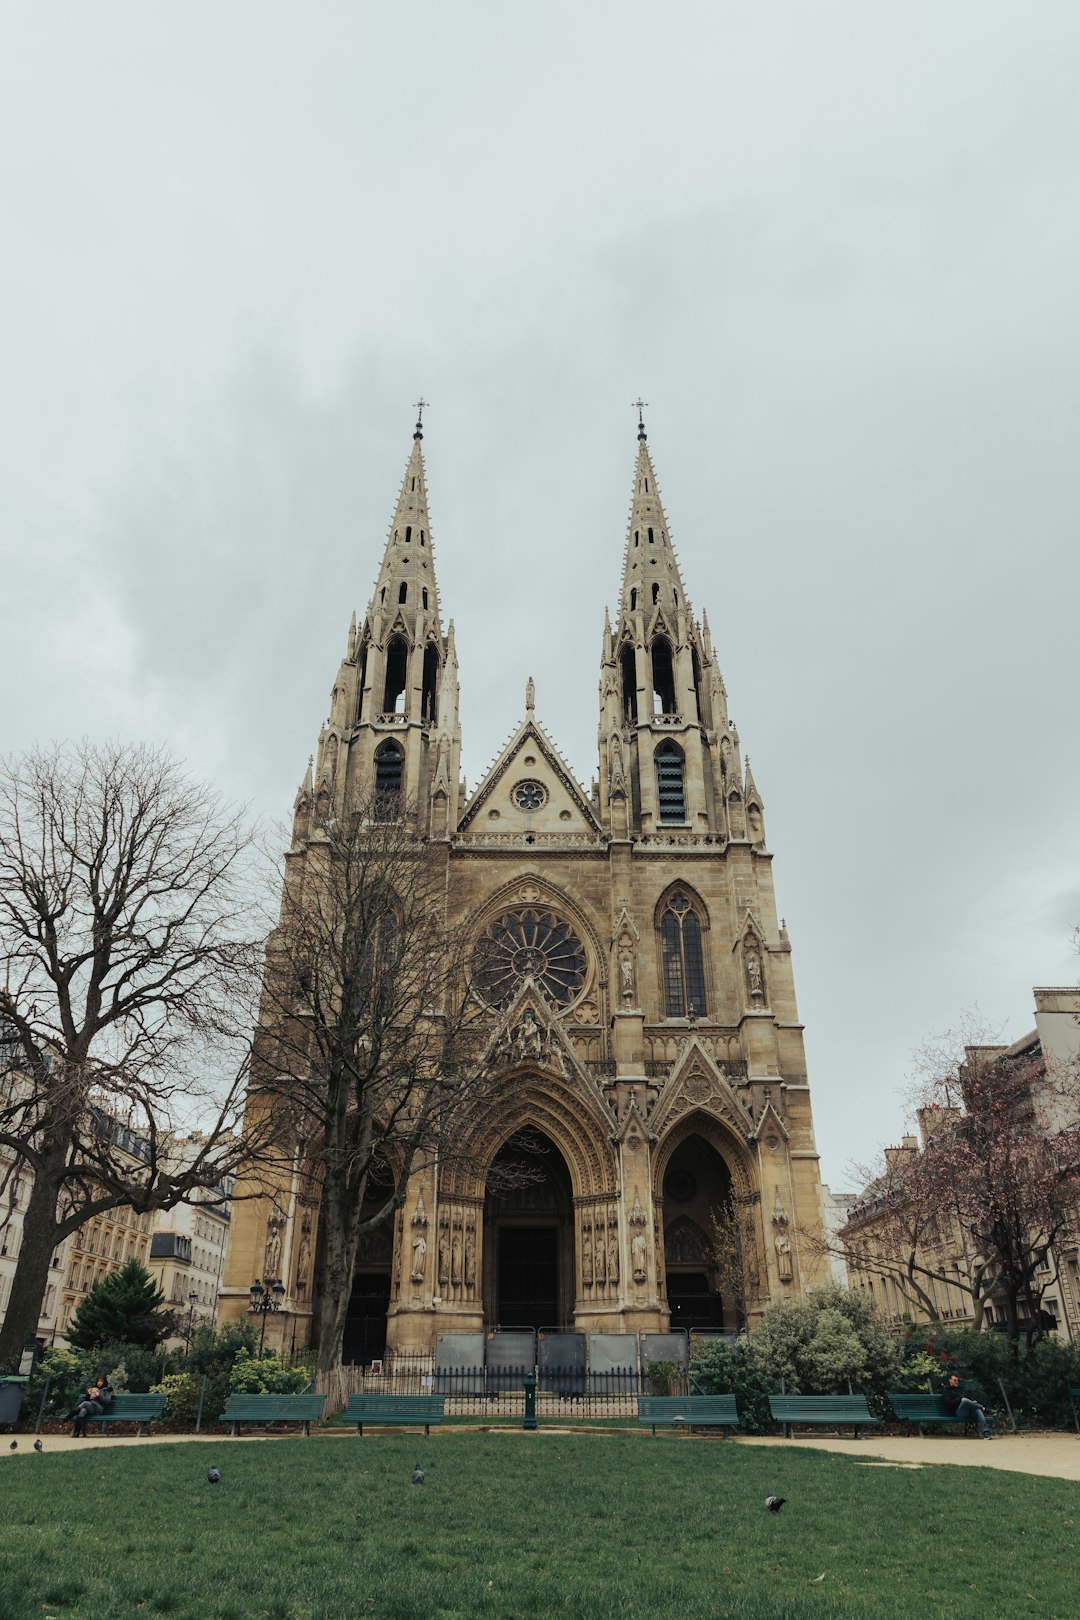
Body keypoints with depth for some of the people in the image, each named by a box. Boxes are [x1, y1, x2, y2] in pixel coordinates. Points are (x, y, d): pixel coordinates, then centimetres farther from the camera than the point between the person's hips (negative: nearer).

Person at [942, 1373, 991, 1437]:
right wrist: (960, 1400, -10)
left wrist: (973, 1400, 6)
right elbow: (949, 1403, -2)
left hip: (968, 1411, 5)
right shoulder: (947, 1390, 12)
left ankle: (985, 1431, -46)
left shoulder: (960, 1388, 32)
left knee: (977, 1410, -30)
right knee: (964, 1400, -36)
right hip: (958, 1412, -5)